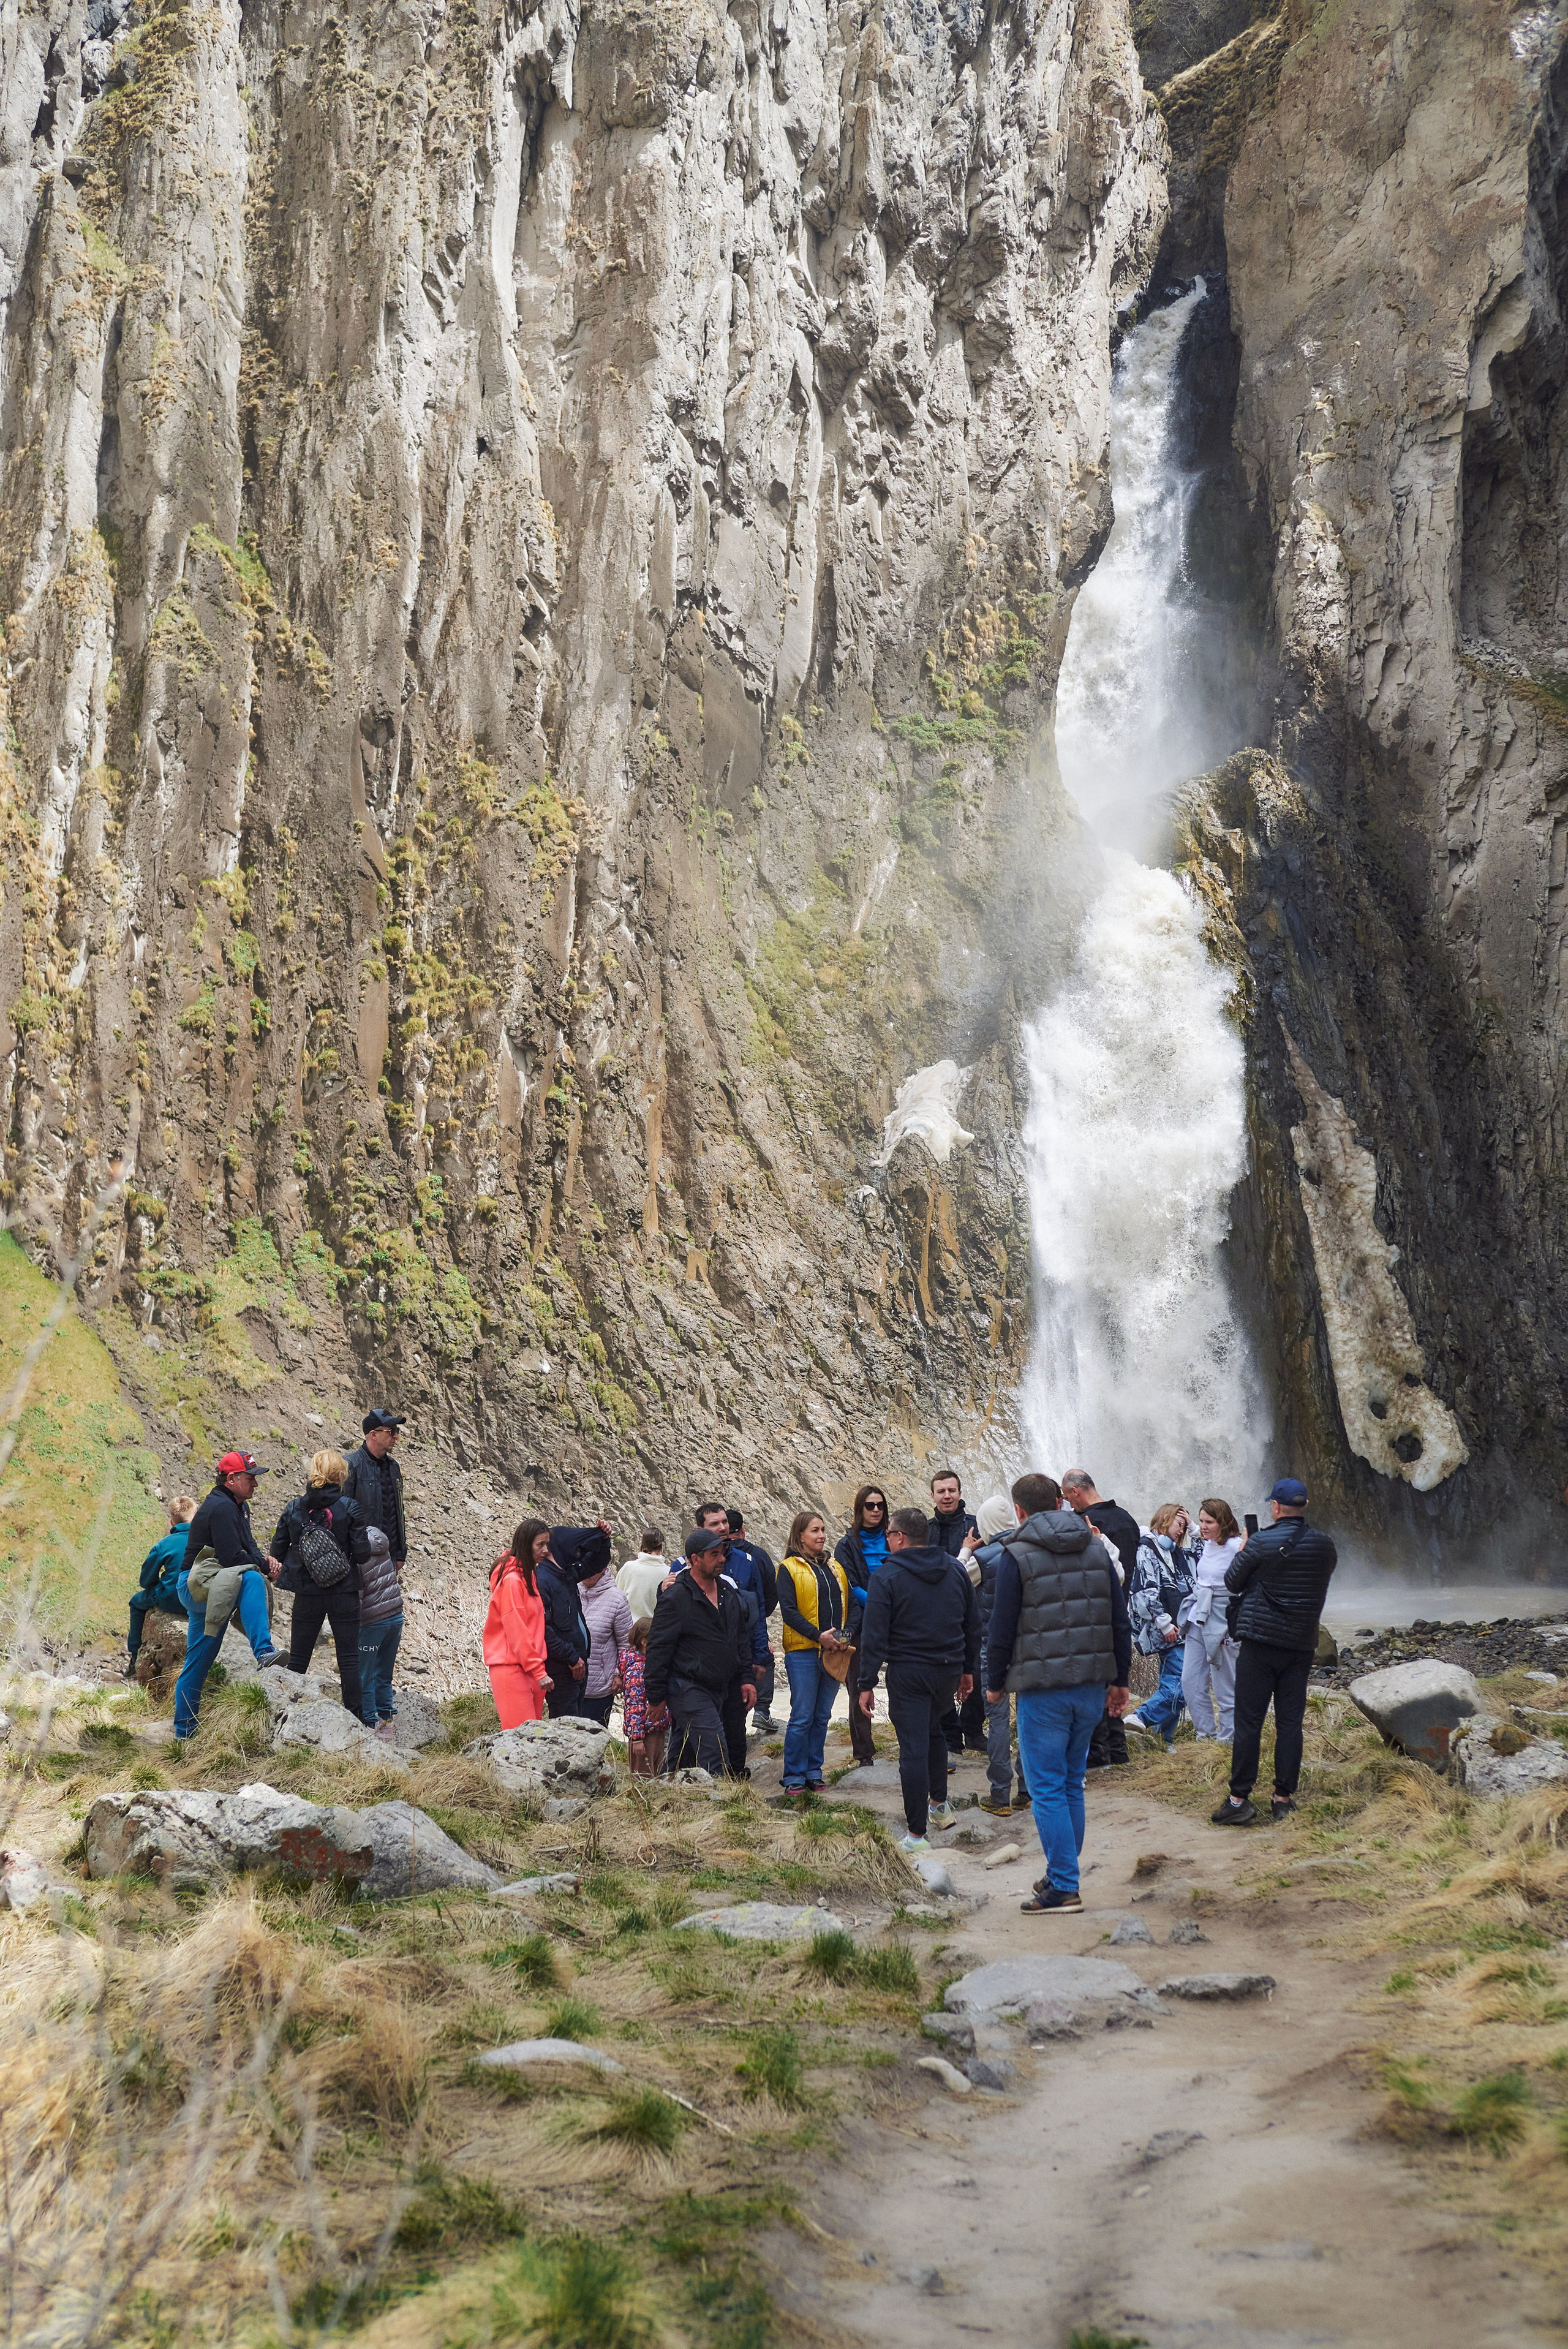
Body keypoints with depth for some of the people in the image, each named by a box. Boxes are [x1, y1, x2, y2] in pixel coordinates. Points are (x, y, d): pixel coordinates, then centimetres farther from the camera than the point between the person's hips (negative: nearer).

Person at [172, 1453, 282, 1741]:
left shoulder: (239, 1506, 15)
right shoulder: (221, 1507, -17)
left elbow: (248, 1546, 18)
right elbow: (232, 1557, -25)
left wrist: (264, 1561, -3)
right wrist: (265, 1567, -13)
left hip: (210, 1590, 10)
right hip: (196, 1585, -10)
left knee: (198, 1663, 13)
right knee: (252, 1580, -34)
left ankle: (184, 1729, 19)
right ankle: (263, 1651, -43)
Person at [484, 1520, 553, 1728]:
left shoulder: (529, 1576, 15)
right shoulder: (512, 1580, -13)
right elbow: (516, 1632, -16)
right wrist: (539, 1671, -15)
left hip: (530, 1669, 9)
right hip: (511, 1669, -9)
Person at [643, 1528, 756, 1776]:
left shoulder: (728, 1591, 11)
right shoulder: (675, 1598, -12)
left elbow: (740, 1639, 21)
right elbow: (658, 1650, -10)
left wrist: (746, 1678, 15)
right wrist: (655, 1697, -10)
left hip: (719, 1690, 7)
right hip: (688, 1690, -7)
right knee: (714, 1753, -15)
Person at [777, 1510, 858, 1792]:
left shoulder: (835, 1568, 16)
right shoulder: (789, 1569, -2)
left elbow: (853, 1604, 11)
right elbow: (788, 1610, -11)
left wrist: (848, 1634, -8)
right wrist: (819, 1636, -19)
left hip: (835, 1652, 5)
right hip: (803, 1652, -5)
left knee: (822, 1716, 10)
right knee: (802, 1716, -5)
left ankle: (814, 1771, 18)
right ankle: (794, 1777, 2)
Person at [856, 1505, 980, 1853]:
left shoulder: (887, 1576, -10)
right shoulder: (955, 1569, 5)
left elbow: (874, 1635, -11)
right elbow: (973, 1624, 11)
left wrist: (867, 1684, -7)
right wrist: (969, 1669, 20)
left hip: (907, 1673, -5)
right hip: (949, 1670, 5)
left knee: (913, 1748, -4)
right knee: (933, 1729, 28)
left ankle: (917, 1835, -3)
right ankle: (939, 1804, 39)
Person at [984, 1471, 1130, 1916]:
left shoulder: (1018, 1556, -7)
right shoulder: (1097, 1549, 8)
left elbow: (1002, 1627, -6)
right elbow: (1119, 1620, 11)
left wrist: (994, 1683, 7)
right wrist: (1119, 1680, 18)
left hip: (1043, 1689, -5)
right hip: (1092, 1686, 6)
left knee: (1048, 1788, 0)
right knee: (1072, 1784, 16)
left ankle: (1063, 1887, -2)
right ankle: (1061, 1875, 22)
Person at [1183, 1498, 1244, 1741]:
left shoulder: (1237, 1547, -13)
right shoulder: (1203, 1543, 9)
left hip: (1222, 1621, -7)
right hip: (1197, 1619, 7)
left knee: (1225, 1687, 0)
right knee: (1190, 1682, 7)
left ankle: (1228, 1741, 11)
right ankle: (1206, 1735, 20)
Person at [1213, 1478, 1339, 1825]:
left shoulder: (1261, 1543, -11)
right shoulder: (1324, 1545, 1)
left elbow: (1232, 1583, -1)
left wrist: (1242, 1551, 16)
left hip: (1261, 1643, -4)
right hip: (1302, 1645, 4)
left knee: (1248, 1723, -1)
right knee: (1290, 1723, 8)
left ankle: (1239, 1799, -2)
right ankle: (1284, 1798, 10)